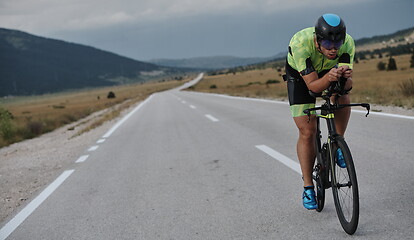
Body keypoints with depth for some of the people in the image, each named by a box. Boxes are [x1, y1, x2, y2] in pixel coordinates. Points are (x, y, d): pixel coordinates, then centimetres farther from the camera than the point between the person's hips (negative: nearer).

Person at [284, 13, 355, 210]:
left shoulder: (347, 43, -33)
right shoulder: (300, 43, -41)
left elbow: (348, 84, -32)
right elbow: (313, 85, -39)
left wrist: (346, 77, -54)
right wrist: (328, 78, -58)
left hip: (330, 71, 4)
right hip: (300, 75, -4)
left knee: (343, 98, -23)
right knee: (307, 132, -10)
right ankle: (308, 188, 1)